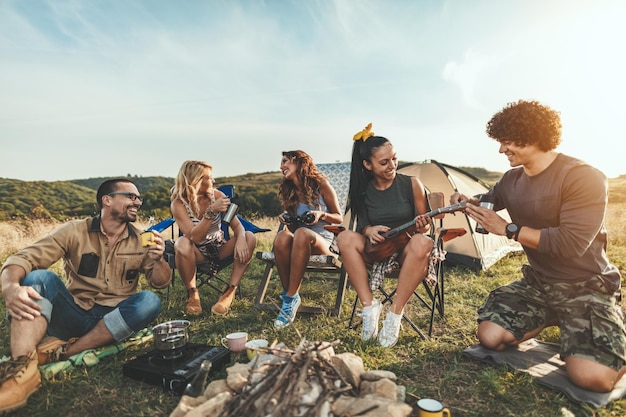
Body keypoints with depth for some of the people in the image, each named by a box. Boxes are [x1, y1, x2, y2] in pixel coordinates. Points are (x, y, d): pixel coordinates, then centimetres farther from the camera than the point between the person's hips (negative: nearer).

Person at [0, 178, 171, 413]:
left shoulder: (141, 240, 3)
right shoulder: (75, 231, -1)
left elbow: (160, 283, 1)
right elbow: (24, 258, -10)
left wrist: (157, 260, -22)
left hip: (114, 320, 1)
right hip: (73, 315, 0)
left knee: (150, 302, -27)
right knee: (40, 277, -21)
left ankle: (64, 351, -23)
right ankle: (23, 367, -38)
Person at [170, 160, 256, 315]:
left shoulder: (217, 195, -9)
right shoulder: (179, 204, -17)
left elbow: (236, 224, -12)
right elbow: (194, 237, -28)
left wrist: (240, 239, -35)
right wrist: (211, 211, -38)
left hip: (219, 248, 3)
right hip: (197, 252, -2)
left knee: (249, 238, -23)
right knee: (181, 243, -36)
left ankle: (230, 292, -22)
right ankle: (192, 294, -14)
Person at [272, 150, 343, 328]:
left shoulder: (321, 184, -1)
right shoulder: (288, 192, 12)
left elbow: (339, 218, 3)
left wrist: (322, 214, -16)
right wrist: (286, 220, -3)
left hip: (323, 242, -3)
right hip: (300, 242, 3)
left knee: (302, 233, -38)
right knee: (282, 236, -33)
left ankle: (291, 297, -30)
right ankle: (287, 293, -22)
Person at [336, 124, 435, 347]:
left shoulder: (412, 184, -6)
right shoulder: (362, 190, -1)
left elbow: (424, 226, 0)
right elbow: (363, 223, 6)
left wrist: (422, 226, -24)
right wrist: (369, 230, -18)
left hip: (406, 251, -1)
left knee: (422, 243, -37)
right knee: (346, 238, -27)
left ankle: (395, 314, -24)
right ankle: (369, 306, -21)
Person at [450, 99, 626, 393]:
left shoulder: (583, 177, -21)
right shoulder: (512, 179, 1)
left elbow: (571, 244, -29)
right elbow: (490, 199, 23)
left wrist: (508, 229, -25)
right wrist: (468, 201, -1)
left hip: (586, 286, -6)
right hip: (537, 282, 6)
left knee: (592, 376, -24)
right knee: (490, 336, -8)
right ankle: (550, 319, 18)